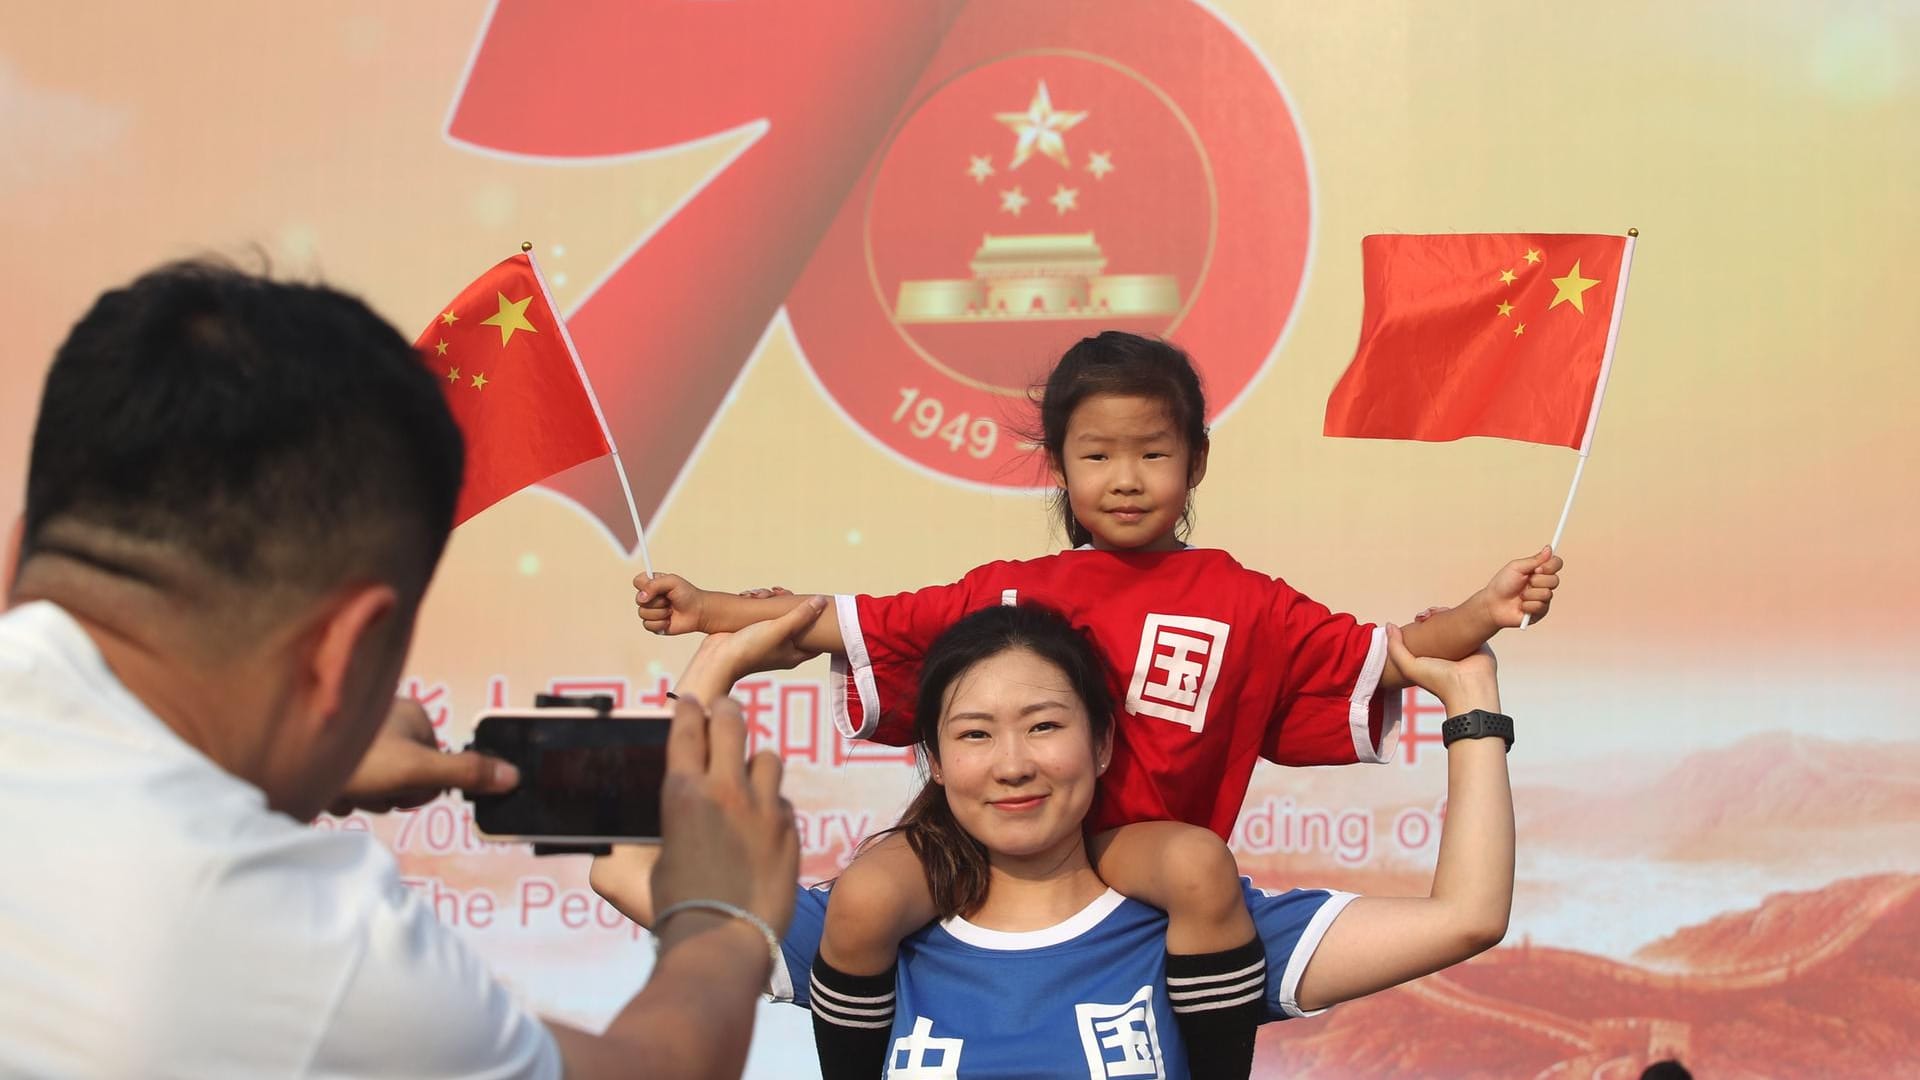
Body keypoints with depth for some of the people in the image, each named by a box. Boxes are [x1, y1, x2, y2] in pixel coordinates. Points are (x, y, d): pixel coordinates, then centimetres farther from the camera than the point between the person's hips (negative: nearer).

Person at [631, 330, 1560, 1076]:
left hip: (1137, 846, -2)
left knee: (1201, 862, -35)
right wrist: (707, 610, 8)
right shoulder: (1008, 593, 11)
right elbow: (857, 625, 13)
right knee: (864, 897, -26)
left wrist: (1477, 617, -18)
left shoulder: (1239, 605, 5)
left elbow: (1375, 659, -1)